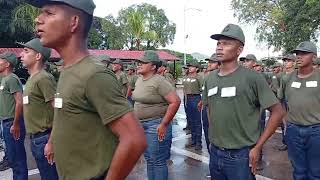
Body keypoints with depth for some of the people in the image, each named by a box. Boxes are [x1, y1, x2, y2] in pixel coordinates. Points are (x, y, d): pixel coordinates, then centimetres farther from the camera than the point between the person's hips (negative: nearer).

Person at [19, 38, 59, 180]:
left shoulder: (43, 78, -17)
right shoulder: (31, 79, 12)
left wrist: (51, 142, -22)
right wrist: (33, 138, 17)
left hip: (44, 139, -9)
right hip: (35, 138, 9)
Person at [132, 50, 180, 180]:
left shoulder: (159, 81, -16)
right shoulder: (139, 80, 9)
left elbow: (175, 101, -21)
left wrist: (164, 124, -21)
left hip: (156, 125, -8)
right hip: (141, 125, 8)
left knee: (158, 161, 2)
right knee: (149, 159, 19)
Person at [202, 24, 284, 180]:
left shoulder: (252, 77, -13)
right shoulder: (209, 79, 2)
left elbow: (277, 112, -11)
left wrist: (257, 147, -11)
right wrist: (212, 138, 9)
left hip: (240, 156, -5)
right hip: (214, 153, 5)